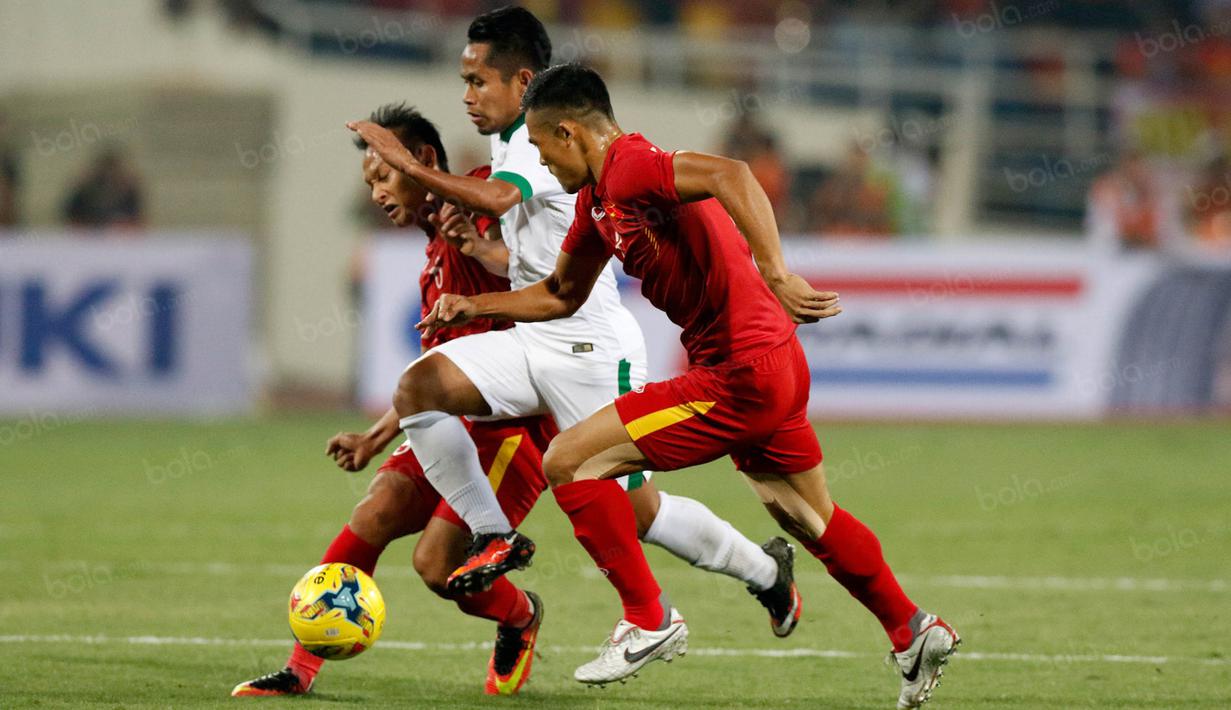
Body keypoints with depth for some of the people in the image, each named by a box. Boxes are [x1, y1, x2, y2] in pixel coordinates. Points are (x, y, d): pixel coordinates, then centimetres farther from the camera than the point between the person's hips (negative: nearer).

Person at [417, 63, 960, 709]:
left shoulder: (629, 166, -16)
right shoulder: (597, 197, 15)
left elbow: (730, 175, -34)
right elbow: (561, 294, 28)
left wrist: (775, 276, -41)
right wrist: (474, 306, 18)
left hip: (740, 377, -10)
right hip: (775, 369, 10)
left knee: (568, 462, -9)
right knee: (808, 521, 27)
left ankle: (649, 620, -1)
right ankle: (913, 632, 40)